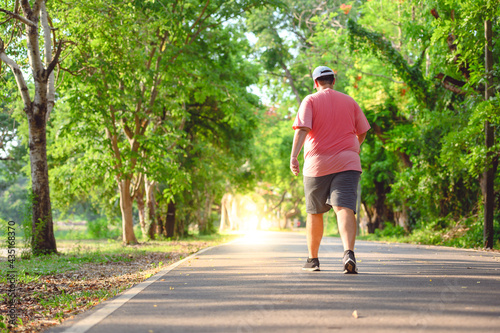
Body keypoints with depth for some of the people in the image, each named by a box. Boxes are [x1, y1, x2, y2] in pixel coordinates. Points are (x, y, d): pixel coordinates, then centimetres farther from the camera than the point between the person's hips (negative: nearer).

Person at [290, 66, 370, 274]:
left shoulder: (310, 101, 3)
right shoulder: (349, 102, 12)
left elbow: (302, 129, -12)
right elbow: (362, 132, 17)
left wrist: (294, 156, -18)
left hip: (317, 165, -1)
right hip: (347, 162, 1)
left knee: (315, 213, 14)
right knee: (345, 209, -13)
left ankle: (313, 259, 24)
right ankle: (348, 252, -36)